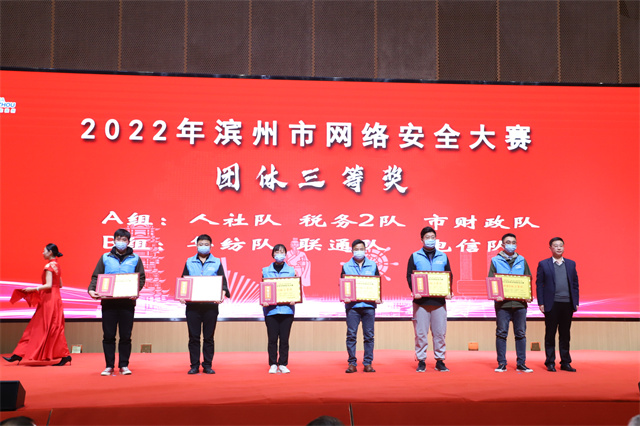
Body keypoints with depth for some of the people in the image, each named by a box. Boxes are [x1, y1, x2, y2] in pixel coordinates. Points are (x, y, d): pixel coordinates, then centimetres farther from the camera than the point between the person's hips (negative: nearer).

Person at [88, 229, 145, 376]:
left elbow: (141, 278, 6)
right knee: (108, 335, 2)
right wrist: (91, 289, -10)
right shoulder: (105, 258, 11)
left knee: (125, 336, 2)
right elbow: (96, 276, 9)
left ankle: (124, 365, 11)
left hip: (127, 302, 0)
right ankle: (109, 366, 11)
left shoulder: (135, 259, 9)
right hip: (108, 301, 1)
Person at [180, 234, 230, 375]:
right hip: (192, 304, 1)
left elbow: (223, 281, 5)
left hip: (211, 304, -1)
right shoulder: (189, 262, 12)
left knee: (209, 337, 4)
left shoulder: (216, 262, 9)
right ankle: (194, 365, 9)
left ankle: (208, 365, 11)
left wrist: (223, 293, -14)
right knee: (194, 336, 2)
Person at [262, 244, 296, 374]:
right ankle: (273, 364, 11)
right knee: (272, 338, 1)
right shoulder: (265, 271, 9)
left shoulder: (291, 271, 9)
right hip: (271, 309, 0)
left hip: (287, 308, 0)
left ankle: (283, 364, 12)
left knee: (284, 338, 2)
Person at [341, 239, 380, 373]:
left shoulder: (373, 265, 12)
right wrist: (344, 297, -11)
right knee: (351, 335, -1)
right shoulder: (346, 266, 9)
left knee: (369, 335, 2)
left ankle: (368, 363, 9)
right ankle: (352, 363, 6)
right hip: (352, 305, -1)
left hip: (369, 304, 1)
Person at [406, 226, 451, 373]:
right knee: (420, 332, -1)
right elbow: (409, 276, 3)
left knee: (440, 332, 2)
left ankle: (440, 361, 11)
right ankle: (421, 361, 7)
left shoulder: (443, 257, 13)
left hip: (439, 300, 2)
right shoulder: (415, 256, 7)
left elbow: (449, 276, 14)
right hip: (421, 300, -2)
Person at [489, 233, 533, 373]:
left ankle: (521, 363, 11)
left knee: (521, 333, 5)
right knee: (501, 333, 0)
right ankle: (502, 363, 6)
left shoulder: (522, 261, 13)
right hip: (502, 302, -2)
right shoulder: (496, 261, 7)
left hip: (520, 302, 2)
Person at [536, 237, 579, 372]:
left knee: (565, 335, 8)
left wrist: (576, 302, 5)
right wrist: (541, 303, -6)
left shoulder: (571, 264, 12)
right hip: (552, 304, -3)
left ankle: (565, 362, 16)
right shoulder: (543, 264, 3)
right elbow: (539, 285, 1)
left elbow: (575, 284, 12)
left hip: (567, 304, 3)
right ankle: (550, 363, 10)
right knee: (550, 334, 3)